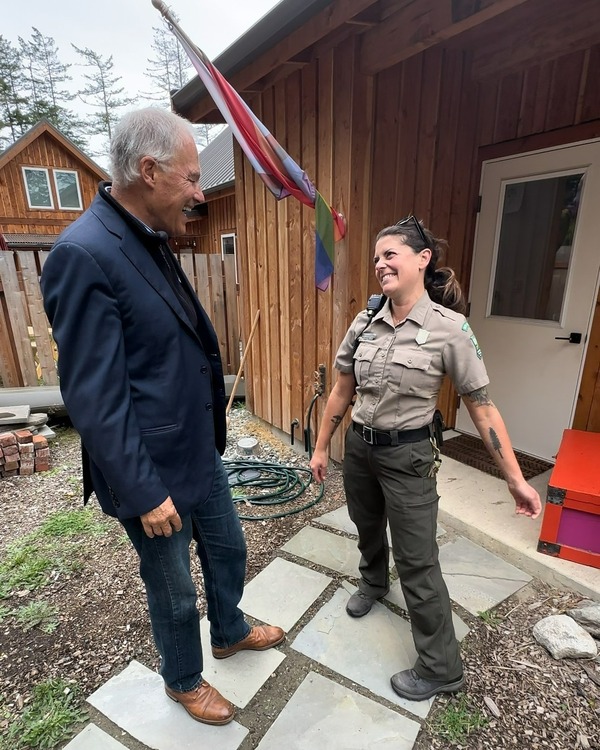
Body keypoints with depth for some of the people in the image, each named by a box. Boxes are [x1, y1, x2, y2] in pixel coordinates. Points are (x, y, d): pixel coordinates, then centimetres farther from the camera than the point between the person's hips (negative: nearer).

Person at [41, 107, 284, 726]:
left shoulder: (152, 243, 4)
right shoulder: (83, 255, -23)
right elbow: (94, 398, -24)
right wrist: (144, 492, -18)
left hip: (200, 449, 8)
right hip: (153, 470, -8)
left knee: (228, 550, 26)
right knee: (174, 590, 18)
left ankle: (230, 633, 55)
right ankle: (183, 680, 48)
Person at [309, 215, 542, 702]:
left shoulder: (449, 329, -16)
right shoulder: (364, 324, -3)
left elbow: (482, 406, -11)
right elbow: (342, 391, 5)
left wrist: (516, 479, -9)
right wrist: (321, 447, 9)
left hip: (408, 456, -5)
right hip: (359, 447, 5)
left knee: (417, 561, 6)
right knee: (367, 528, 27)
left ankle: (442, 670, 31)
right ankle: (374, 582, 61)